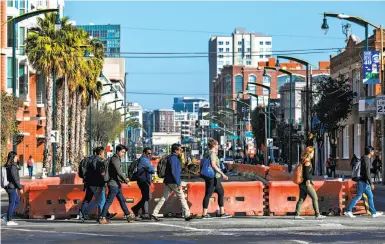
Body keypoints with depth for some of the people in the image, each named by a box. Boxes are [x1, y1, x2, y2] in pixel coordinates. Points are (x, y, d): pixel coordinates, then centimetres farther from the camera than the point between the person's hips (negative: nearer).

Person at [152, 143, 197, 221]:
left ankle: (154, 213, 4)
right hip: (173, 182, -10)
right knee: (182, 198, -2)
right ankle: (187, 215, 0)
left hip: (168, 182, 10)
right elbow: (173, 172, -20)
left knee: (164, 197, 7)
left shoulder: (171, 157, 17)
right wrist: (178, 184, -21)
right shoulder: (173, 158, -14)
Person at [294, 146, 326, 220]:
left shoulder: (303, 161, 14)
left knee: (301, 199, 8)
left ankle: (297, 215, 4)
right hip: (306, 184, -9)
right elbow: (306, 173, -18)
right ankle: (317, 215, -1)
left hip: (302, 184, 9)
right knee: (315, 198, -2)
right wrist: (308, 183, -18)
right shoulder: (307, 162, -13)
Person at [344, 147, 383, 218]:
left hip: (365, 182, 10)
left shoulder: (365, 159, 14)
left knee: (370, 196, 10)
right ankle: (348, 211, -3)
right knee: (358, 196, -6)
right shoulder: (366, 160, -17)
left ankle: (374, 213, 13)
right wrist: (371, 183, -22)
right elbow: (367, 173, -22)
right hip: (363, 182, -10)